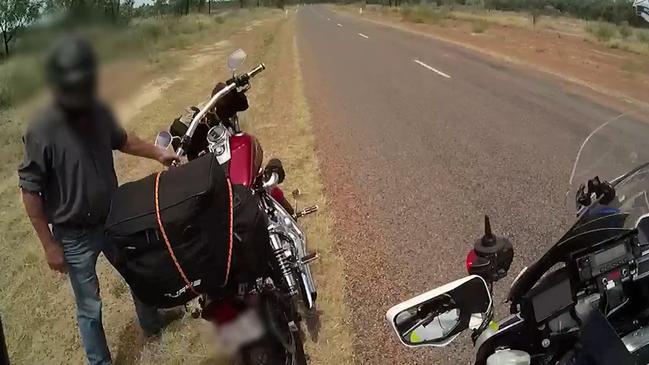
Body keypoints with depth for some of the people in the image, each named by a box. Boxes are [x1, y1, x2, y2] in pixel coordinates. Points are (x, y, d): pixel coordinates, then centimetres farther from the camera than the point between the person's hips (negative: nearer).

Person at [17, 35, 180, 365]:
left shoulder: (99, 111, -8)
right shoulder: (41, 131, -24)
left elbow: (120, 139, 15)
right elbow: (30, 191, -17)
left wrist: (157, 153, 5)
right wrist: (49, 245, -14)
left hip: (115, 221, 6)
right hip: (74, 237, -6)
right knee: (89, 309, 9)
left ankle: (152, 324, 54)